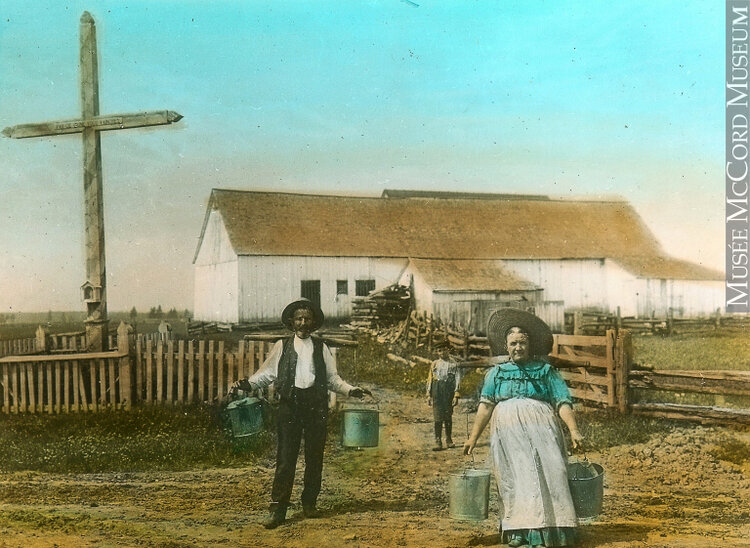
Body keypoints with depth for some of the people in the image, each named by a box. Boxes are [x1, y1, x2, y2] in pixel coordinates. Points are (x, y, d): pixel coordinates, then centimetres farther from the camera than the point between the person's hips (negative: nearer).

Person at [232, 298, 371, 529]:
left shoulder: (321, 348, 14)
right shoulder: (282, 346, 10)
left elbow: (333, 378, 15)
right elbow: (267, 373, 4)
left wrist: (351, 390, 1)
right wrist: (249, 383, -12)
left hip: (316, 406, 2)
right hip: (289, 404, -2)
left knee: (315, 456, 7)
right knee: (285, 457, -5)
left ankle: (309, 503, 21)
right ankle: (278, 509, -1)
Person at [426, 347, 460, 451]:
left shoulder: (453, 365, 8)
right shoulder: (434, 364, 13)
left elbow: (457, 380, 3)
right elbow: (430, 379, 14)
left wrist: (456, 396, -6)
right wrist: (429, 395, 7)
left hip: (448, 391, -1)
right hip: (436, 390, 1)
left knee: (448, 417, 5)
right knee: (438, 417, -4)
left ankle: (449, 440, 18)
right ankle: (438, 442, -5)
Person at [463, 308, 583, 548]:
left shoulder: (545, 371, 16)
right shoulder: (496, 373, 20)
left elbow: (563, 402, 7)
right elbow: (485, 405, 11)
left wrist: (574, 430, -9)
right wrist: (473, 436, 1)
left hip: (541, 428, -1)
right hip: (508, 431, 1)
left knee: (548, 471, -14)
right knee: (516, 476, -9)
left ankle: (553, 528, -15)